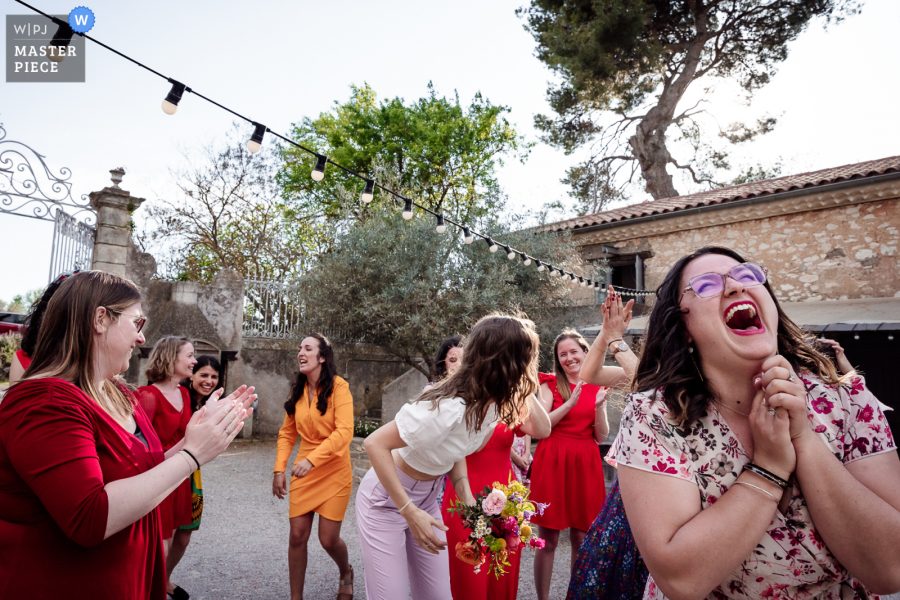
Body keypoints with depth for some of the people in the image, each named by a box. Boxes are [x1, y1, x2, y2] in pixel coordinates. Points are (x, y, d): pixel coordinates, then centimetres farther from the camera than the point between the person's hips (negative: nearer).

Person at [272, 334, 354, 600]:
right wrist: (279, 469, 0)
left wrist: (312, 459, -32)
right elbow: (287, 433, 9)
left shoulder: (339, 386, -14)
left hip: (334, 471, -4)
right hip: (304, 472, 5)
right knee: (297, 536, 3)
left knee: (328, 538, 1)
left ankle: (346, 573, 35)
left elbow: (344, 431, -24)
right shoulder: (297, 390, 4)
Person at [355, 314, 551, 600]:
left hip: (427, 496, 7)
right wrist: (410, 511, -27)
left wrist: (466, 494, -11)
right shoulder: (449, 408, -35)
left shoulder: (493, 399, -12)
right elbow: (375, 443, -29)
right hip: (387, 497, -7)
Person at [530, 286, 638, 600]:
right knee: (548, 539, 3)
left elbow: (601, 436, 6)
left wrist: (599, 406, -11)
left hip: (586, 464, 3)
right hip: (552, 462, -3)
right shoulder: (549, 384, 1)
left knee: (581, 538, 12)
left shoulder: (597, 386, 9)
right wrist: (572, 402, -19)